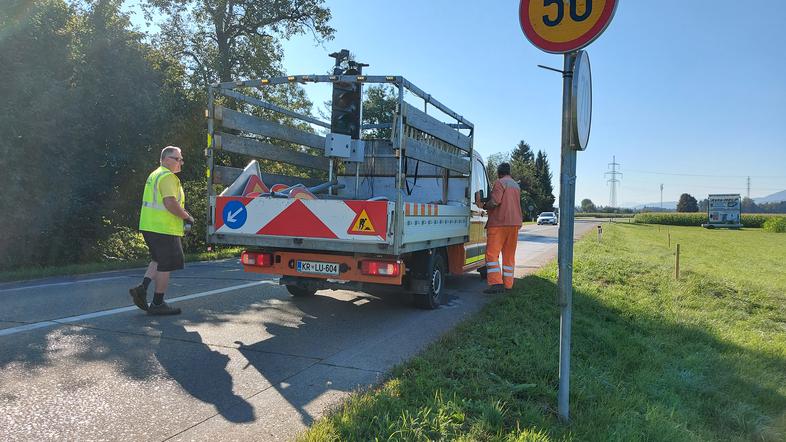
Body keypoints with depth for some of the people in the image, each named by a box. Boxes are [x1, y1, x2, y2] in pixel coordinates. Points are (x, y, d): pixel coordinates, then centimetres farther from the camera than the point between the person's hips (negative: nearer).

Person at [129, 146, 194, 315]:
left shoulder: (154, 175, 19)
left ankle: (142, 288, 8)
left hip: (149, 226, 10)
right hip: (164, 228, -10)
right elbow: (170, 203, -25)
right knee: (165, 265, 0)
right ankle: (157, 304, 7)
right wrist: (187, 217, -12)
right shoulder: (168, 176, -14)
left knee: (159, 260, 22)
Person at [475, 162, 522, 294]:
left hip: (499, 223, -8)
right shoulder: (516, 185, 20)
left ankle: (496, 283, -18)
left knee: (492, 253, -8)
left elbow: (494, 202, -19)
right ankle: (508, 284, 12)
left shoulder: (500, 183, -7)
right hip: (515, 223, 8)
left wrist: (483, 205, -2)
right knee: (509, 255, 11)